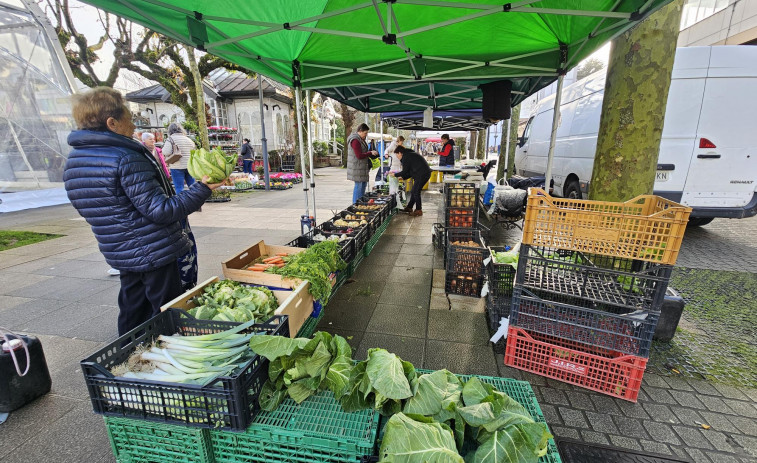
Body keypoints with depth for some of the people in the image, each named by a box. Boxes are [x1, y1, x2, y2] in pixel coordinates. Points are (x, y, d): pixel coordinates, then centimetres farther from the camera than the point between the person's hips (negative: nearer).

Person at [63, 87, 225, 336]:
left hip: (120, 255, 8)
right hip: (153, 253, -8)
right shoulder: (126, 158, -20)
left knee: (132, 316, 22)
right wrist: (201, 189, -20)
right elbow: (161, 211, -24)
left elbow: (92, 209, 17)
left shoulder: (73, 160, 8)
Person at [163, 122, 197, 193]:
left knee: (179, 188, -1)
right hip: (190, 165, 5)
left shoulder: (170, 139, -5)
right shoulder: (188, 139, 11)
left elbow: (166, 153, -12)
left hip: (177, 167, -5)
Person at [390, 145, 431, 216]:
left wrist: (395, 175, 2)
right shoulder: (410, 154, 22)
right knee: (413, 191, 15)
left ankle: (418, 210, 2)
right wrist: (403, 177, 21)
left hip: (422, 174, -10)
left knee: (416, 192, -5)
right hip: (425, 173, 10)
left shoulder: (406, 157, -10)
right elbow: (410, 172, 23)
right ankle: (409, 207, 25)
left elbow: (405, 171, -10)